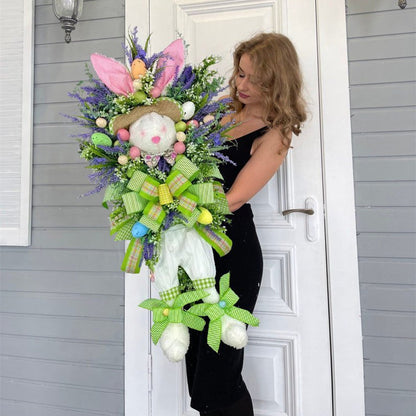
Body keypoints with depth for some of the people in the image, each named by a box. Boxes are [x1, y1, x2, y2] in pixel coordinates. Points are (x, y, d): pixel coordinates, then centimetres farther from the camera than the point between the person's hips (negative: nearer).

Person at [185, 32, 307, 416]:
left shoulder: (274, 136, -7)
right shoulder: (224, 115, 12)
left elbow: (233, 199, -16)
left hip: (233, 253, -6)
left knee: (218, 373, 4)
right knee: (196, 362, 17)